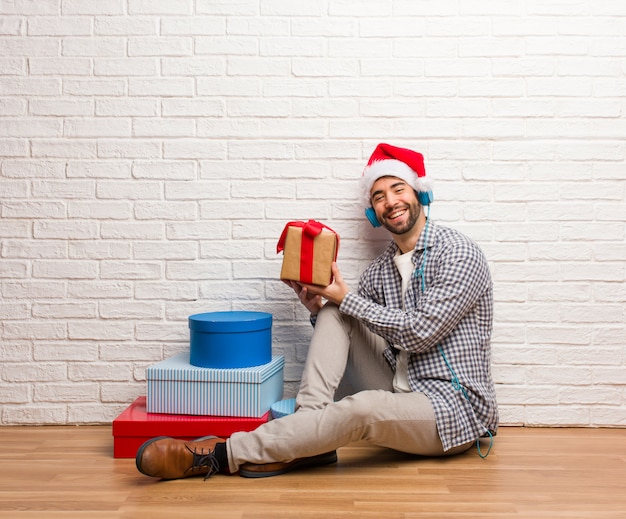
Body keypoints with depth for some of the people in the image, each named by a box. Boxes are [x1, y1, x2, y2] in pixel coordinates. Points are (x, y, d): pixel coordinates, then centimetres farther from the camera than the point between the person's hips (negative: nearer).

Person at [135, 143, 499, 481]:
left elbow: (419, 334, -17)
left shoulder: (459, 254, -10)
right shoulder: (380, 270, 11)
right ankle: (308, 433, -20)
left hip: (455, 410, -6)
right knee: (333, 312, -6)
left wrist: (345, 298, -11)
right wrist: (319, 307, -12)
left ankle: (220, 456, -27)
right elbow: (342, 330, 9)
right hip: (401, 393, 7)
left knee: (362, 408, -36)